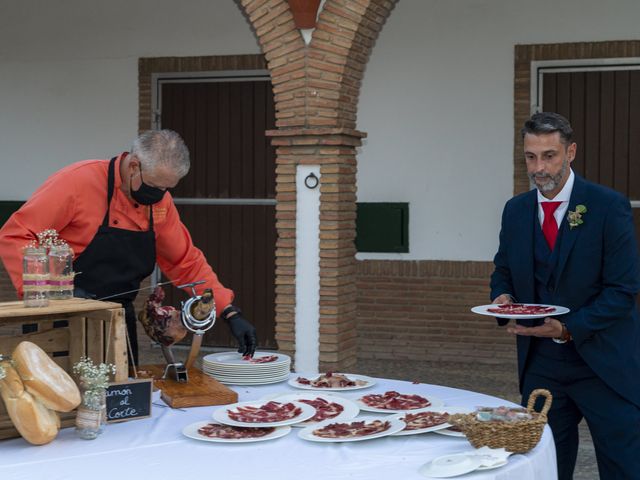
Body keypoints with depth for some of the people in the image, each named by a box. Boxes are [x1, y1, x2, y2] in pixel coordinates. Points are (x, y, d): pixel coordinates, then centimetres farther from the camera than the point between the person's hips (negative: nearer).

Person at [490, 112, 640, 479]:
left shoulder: (609, 207, -10)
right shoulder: (516, 210, 6)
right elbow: (503, 271, 18)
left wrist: (567, 329, -22)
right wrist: (503, 298, -5)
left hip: (605, 365, -4)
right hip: (541, 366, 4)